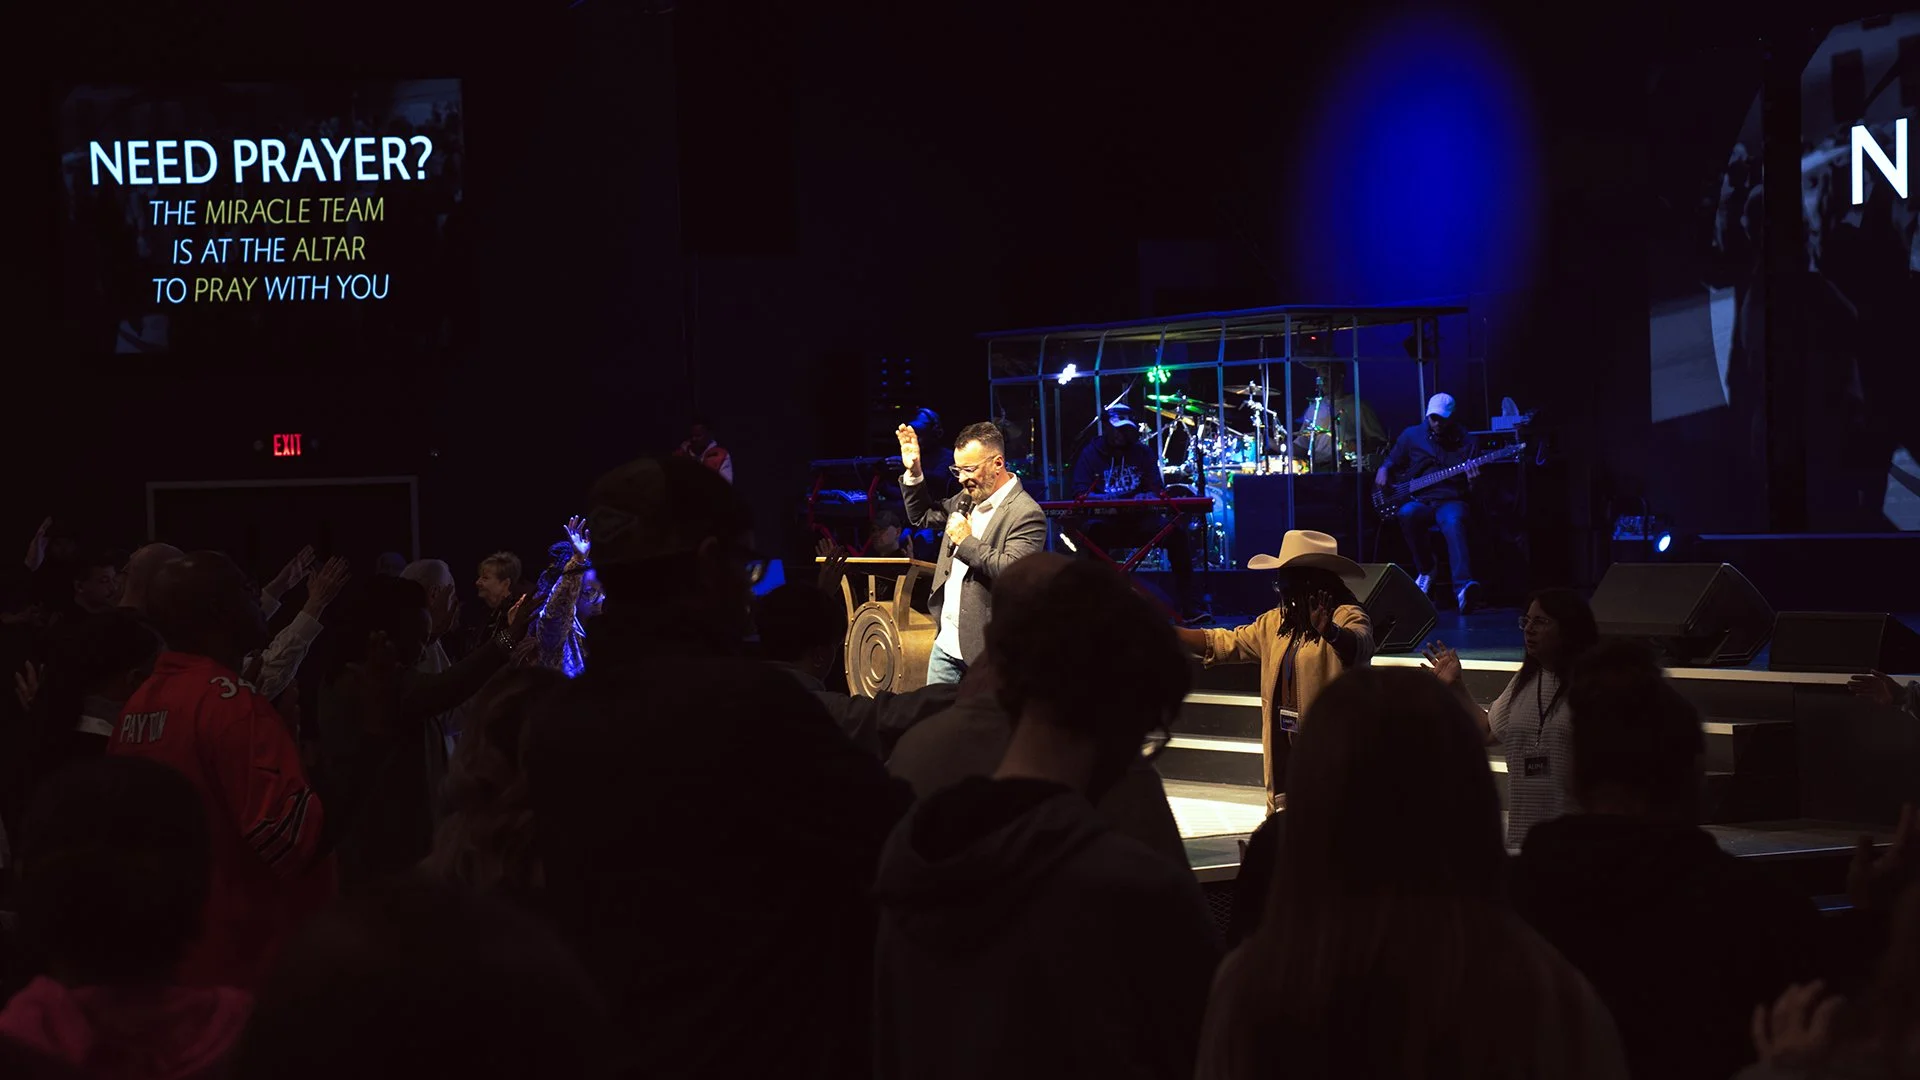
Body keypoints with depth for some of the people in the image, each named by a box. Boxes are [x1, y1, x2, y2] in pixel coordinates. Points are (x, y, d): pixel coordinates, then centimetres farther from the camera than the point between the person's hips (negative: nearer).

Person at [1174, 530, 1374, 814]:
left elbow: (1359, 646, -32)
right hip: (1283, 753, 8)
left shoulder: (1347, 616, -10)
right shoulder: (1276, 622, 16)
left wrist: (1330, 631, -55)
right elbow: (1224, 643, 23)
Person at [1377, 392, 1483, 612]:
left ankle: (1463, 588, -59)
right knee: (1407, 514, -37)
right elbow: (1391, 462, 23)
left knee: (1453, 522, -40)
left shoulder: (1463, 442, 7)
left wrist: (1471, 480, -17)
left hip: (1450, 501, -2)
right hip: (1419, 500, 2)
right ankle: (1425, 572, -14)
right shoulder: (1412, 435, 11)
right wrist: (1383, 471, -1)